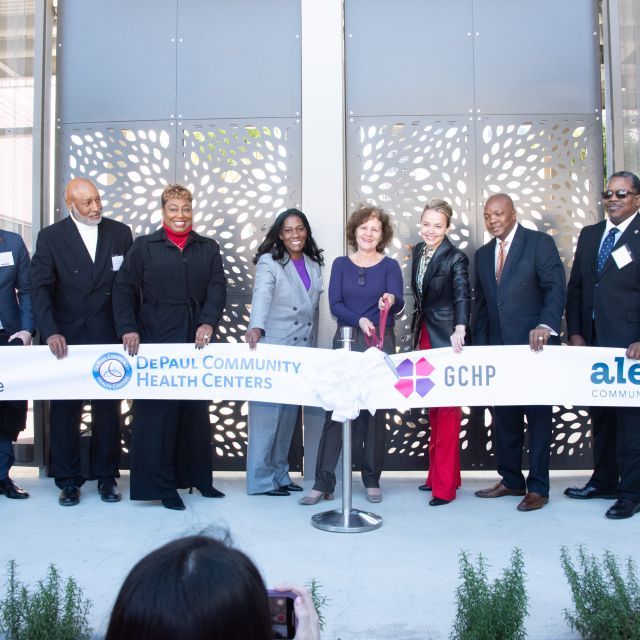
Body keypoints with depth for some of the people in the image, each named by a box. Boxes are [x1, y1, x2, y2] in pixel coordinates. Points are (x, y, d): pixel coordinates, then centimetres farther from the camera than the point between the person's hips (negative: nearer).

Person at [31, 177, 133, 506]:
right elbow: (40, 288, -5)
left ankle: (106, 476, 21)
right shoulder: (50, 237, 1)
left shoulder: (120, 233, 4)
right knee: (65, 411, 6)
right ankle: (68, 479, 19)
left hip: (109, 337, 1)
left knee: (108, 410, 7)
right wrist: (51, 332, -17)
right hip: (66, 338, 0)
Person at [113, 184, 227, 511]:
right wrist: (127, 329, -11)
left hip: (196, 341, 2)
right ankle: (161, 484, 11)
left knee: (197, 411, 10)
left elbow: (217, 287, 2)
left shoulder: (208, 248, 13)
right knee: (156, 411, 0)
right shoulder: (143, 246, 8)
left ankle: (198, 477, 23)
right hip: (156, 341, -2)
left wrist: (208, 322, -14)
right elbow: (124, 289, 2)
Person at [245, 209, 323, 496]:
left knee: (289, 413, 10)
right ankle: (261, 479, 6)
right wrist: (256, 327, -40)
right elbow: (262, 295, -22)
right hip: (272, 348, -6)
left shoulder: (313, 264, 13)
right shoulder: (269, 262, -5)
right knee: (267, 412, -3)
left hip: (302, 350, 6)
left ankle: (280, 473, 20)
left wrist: (312, 347, 12)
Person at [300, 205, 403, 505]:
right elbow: (335, 304, -1)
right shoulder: (341, 264, 9)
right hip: (346, 340, 1)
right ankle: (323, 482, 1)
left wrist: (391, 301, -33)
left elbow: (398, 302, -9)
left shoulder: (390, 266, 5)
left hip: (381, 343, 0)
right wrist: (360, 320, -19)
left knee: (374, 411, 5)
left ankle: (372, 480, 17)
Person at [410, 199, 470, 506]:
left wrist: (460, 329, -44)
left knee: (447, 408, -2)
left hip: (445, 338, -7)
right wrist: (417, 329, 10)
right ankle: (437, 472, 27)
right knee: (433, 407, 14)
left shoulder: (455, 258, -15)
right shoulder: (418, 250, 7)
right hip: (424, 334, 7)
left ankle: (445, 484, 6)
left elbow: (462, 295, -28)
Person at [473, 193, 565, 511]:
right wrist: (479, 346, 9)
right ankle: (511, 480, 22)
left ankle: (538, 487, 9)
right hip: (498, 347, 5)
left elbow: (556, 287, -10)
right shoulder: (483, 254, 15)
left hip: (534, 345, -5)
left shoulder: (540, 243, -2)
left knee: (538, 417, 1)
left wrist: (546, 325, -27)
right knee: (503, 417, 9)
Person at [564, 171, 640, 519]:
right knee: (600, 416, 13)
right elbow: (575, 288, 13)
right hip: (593, 343, 5)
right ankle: (603, 481, 26)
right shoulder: (589, 234, 13)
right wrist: (575, 332, 3)